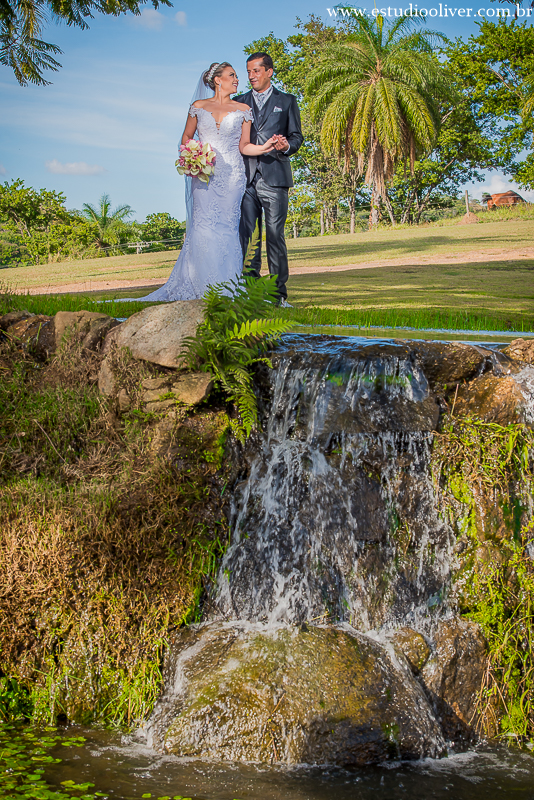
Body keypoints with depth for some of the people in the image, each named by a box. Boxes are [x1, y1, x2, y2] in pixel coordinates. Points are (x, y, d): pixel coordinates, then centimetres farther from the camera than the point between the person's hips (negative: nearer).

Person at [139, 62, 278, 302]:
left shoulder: (243, 109, 10)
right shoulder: (198, 106, 10)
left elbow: (244, 146, 7)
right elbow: (187, 137, 16)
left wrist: (265, 147, -11)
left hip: (232, 175, 0)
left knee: (227, 228, -6)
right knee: (204, 227, -10)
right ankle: (203, 289, -5)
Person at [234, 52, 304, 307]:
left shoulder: (287, 101, 12)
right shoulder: (239, 102, 18)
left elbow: (296, 135, 9)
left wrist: (286, 146, -13)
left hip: (274, 178, -2)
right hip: (246, 178, 2)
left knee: (275, 235, -5)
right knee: (246, 236, -1)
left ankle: (279, 292, -1)